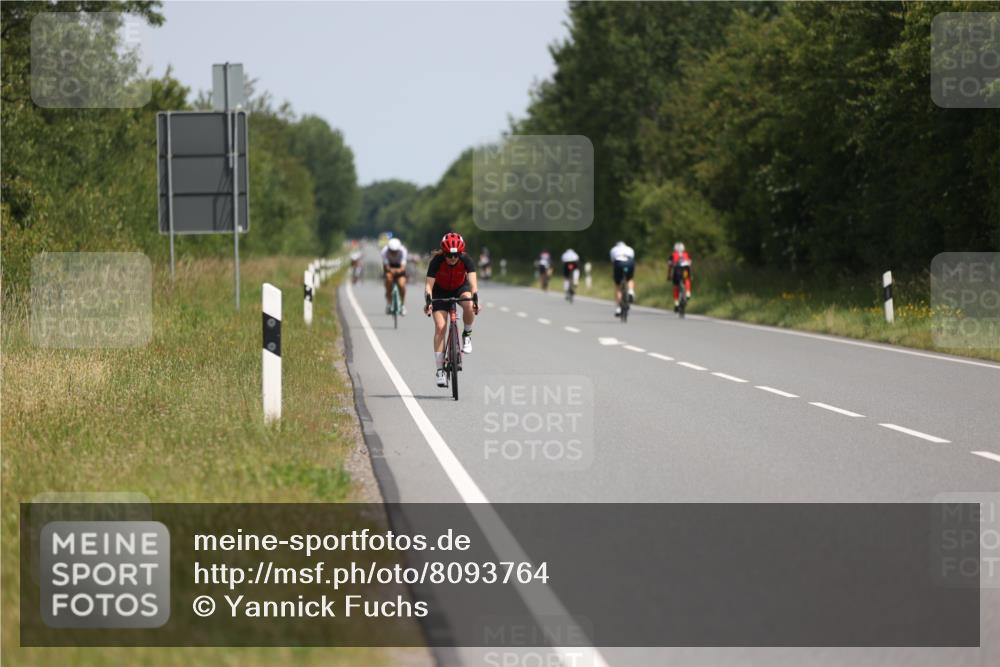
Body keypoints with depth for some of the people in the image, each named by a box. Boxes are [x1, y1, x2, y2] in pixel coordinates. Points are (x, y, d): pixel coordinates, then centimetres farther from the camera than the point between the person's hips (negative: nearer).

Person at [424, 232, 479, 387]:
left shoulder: (466, 260, -26)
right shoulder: (437, 261, -29)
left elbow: (472, 281, -36)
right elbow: (429, 284, -34)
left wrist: (475, 298, -52)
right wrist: (428, 301, -51)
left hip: (460, 288, 1)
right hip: (441, 291, -1)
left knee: (469, 305, -35)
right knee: (440, 327, -16)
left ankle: (467, 335, -5)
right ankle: (440, 369, -10)